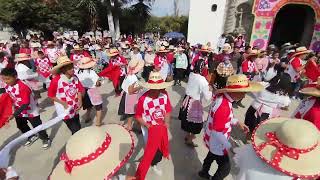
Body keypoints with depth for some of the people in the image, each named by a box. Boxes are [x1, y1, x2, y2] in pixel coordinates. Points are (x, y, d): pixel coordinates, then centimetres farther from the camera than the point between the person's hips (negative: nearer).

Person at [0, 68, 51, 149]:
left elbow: (25, 104, -31)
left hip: (31, 111, -8)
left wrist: (14, 114, -30)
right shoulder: (7, 87, -5)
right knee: (21, 126, 24)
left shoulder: (23, 87, -31)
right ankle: (32, 137, 48)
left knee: (37, 126, 6)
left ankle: (46, 139, 27)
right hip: (19, 110, 8)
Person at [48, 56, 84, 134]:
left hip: (75, 109, 6)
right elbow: (51, 95, -12)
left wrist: (80, 101, -12)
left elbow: (79, 90, 2)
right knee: (76, 131, 1)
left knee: (78, 129, 21)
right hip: (65, 110, -5)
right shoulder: (56, 80, -22)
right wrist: (63, 103, -19)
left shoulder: (75, 77, -7)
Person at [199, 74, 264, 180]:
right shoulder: (223, 107, -38)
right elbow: (217, 133, -30)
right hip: (217, 142, -9)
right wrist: (230, 147, -21)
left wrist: (237, 122, 2)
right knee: (225, 168, 14)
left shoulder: (222, 96, -11)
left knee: (212, 155, 32)